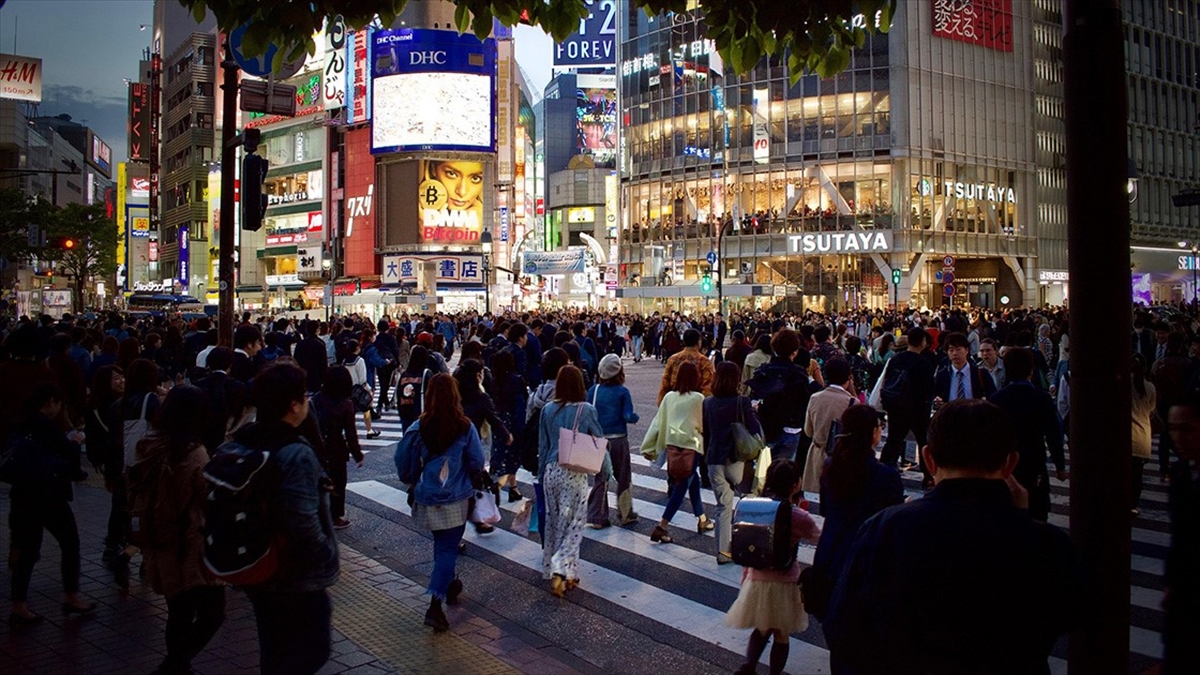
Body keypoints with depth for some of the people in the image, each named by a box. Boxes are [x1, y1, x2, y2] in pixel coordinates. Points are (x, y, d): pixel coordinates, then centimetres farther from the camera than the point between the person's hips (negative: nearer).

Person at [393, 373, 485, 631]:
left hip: (426, 498, 3)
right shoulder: (465, 428, -12)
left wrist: (412, 482, 18)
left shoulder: (418, 428, -9)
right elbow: (477, 464, -7)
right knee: (447, 549, 3)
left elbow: (403, 462, -2)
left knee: (442, 544, 23)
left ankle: (449, 584, 42)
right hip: (455, 499, -3)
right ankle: (435, 605, -7)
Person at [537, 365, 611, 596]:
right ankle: (561, 571, -8)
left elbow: (543, 445, 7)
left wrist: (541, 475, 18)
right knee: (572, 525, 3)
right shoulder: (586, 410, -10)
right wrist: (607, 471, 10)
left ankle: (553, 570, 27)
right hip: (575, 474, -4)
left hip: (551, 471, 4)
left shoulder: (548, 410, 0)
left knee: (554, 522, 17)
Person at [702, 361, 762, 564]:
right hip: (737, 461, -3)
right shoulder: (742, 402, -10)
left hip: (715, 461, 3)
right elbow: (756, 431, -13)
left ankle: (723, 551, 8)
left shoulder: (708, 403, 2)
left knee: (723, 506, 9)